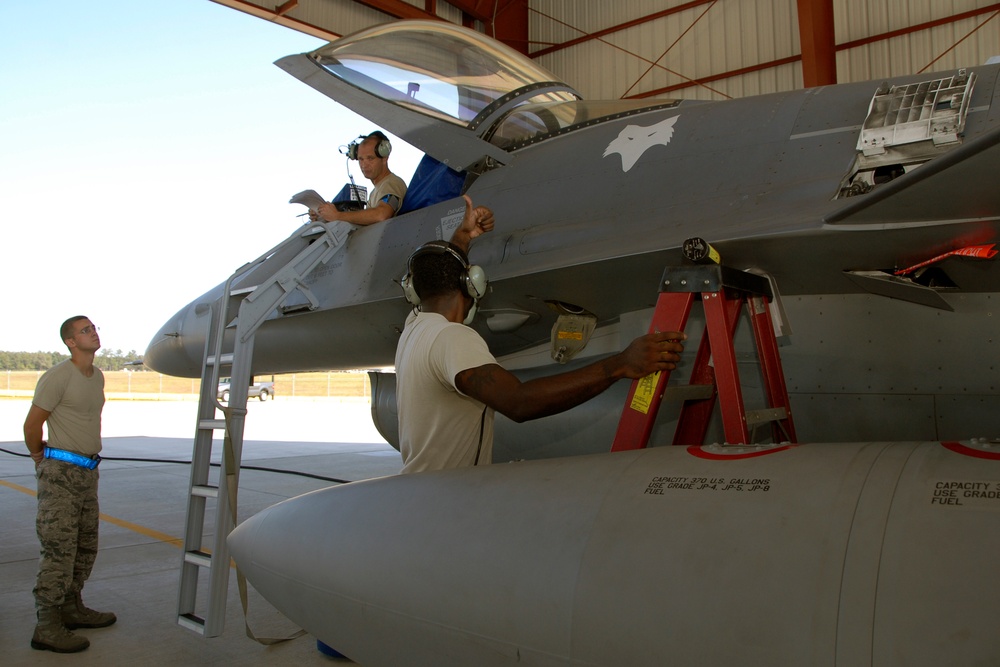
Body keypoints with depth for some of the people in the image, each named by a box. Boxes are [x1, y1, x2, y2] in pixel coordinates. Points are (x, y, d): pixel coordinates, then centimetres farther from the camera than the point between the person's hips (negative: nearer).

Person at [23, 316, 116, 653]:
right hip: (61, 473, -8)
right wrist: (42, 461, 3)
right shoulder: (57, 377, -13)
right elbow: (32, 424, -10)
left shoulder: (97, 377, 11)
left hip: (88, 472, 8)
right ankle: (47, 627, -1)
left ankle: (72, 609, 28)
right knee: (59, 549, -7)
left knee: (85, 546, 15)